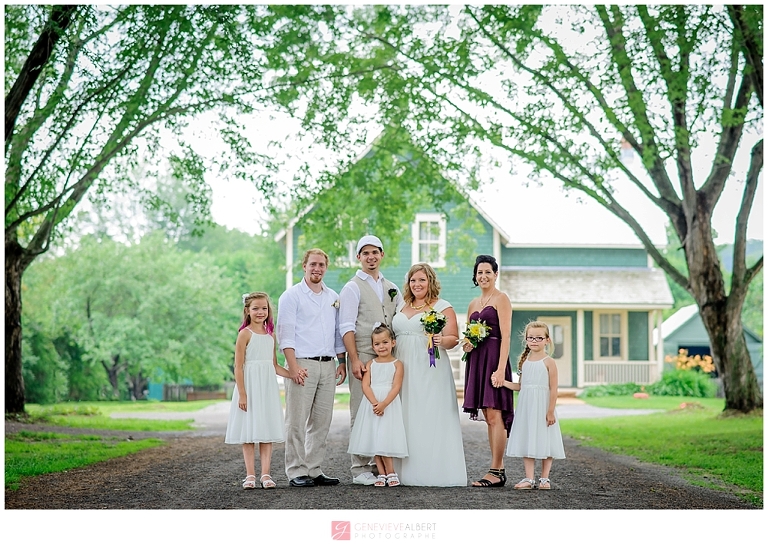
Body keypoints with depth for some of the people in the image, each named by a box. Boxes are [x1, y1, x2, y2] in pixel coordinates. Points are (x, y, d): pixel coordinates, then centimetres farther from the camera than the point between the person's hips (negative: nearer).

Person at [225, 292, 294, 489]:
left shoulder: (270, 335, 11)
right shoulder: (245, 334, -6)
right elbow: (238, 367, -9)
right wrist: (242, 394, -15)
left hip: (267, 386, 5)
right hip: (250, 386, -5)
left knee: (267, 430, 3)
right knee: (248, 431, 0)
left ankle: (265, 474, 6)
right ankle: (250, 475, 6)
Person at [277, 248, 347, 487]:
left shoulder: (333, 297, 16)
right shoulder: (291, 296, -1)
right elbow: (285, 333, -8)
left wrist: (342, 362, 11)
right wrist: (293, 366, -16)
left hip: (328, 365, 6)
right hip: (302, 364, -6)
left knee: (321, 422, 7)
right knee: (297, 421, -5)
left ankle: (314, 470, 14)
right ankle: (296, 472, 0)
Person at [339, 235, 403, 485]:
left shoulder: (392, 288, 18)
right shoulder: (353, 287, 1)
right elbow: (346, 327, -7)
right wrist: (355, 359, -16)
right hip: (363, 357, -5)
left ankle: (381, 465, 10)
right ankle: (360, 469, -1)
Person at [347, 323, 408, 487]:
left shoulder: (397, 364, 2)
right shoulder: (370, 364, 9)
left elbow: (396, 387, -7)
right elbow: (365, 385, -2)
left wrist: (383, 404, -19)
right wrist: (374, 403, -17)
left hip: (389, 405, -3)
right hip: (371, 404, 3)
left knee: (386, 437, -8)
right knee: (375, 438, 2)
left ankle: (386, 473, 3)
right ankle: (388, 472, 9)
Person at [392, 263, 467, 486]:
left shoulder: (443, 307, 1)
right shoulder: (402, 306, 17)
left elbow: (453, 338, -5)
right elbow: (394, 335, 22)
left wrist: (442, 340, -26)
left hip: (431, 372, -5)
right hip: (404, 371, 5)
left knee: (430, 418, -7)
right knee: (407, 418, 2)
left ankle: (434, 471, -5)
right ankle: (407, 471, 6)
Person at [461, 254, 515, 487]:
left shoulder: (501, 299, -4)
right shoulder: (473, 304, 18)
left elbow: (505, 336, -12)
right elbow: (467, 336, 24)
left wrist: (500, 369, -21)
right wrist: (466, 345, 0)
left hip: (494, 359, -8)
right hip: (476, 361, 8)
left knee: (495, 417, -9)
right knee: (489, 418, 9)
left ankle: (496, 472, -7)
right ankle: (499, 469, 13)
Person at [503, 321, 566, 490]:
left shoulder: (548, 362, -6)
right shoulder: (524, 361, 10)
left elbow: (553, 389, -9)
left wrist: (550, 411, -13)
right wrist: (503, 382, 1)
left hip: (542, 407, -5)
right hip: (526, 407, 5)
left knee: (544, 441, 1)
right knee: (527, 441, 4)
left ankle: (544, 478, 13)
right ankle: (529, 479, 9)